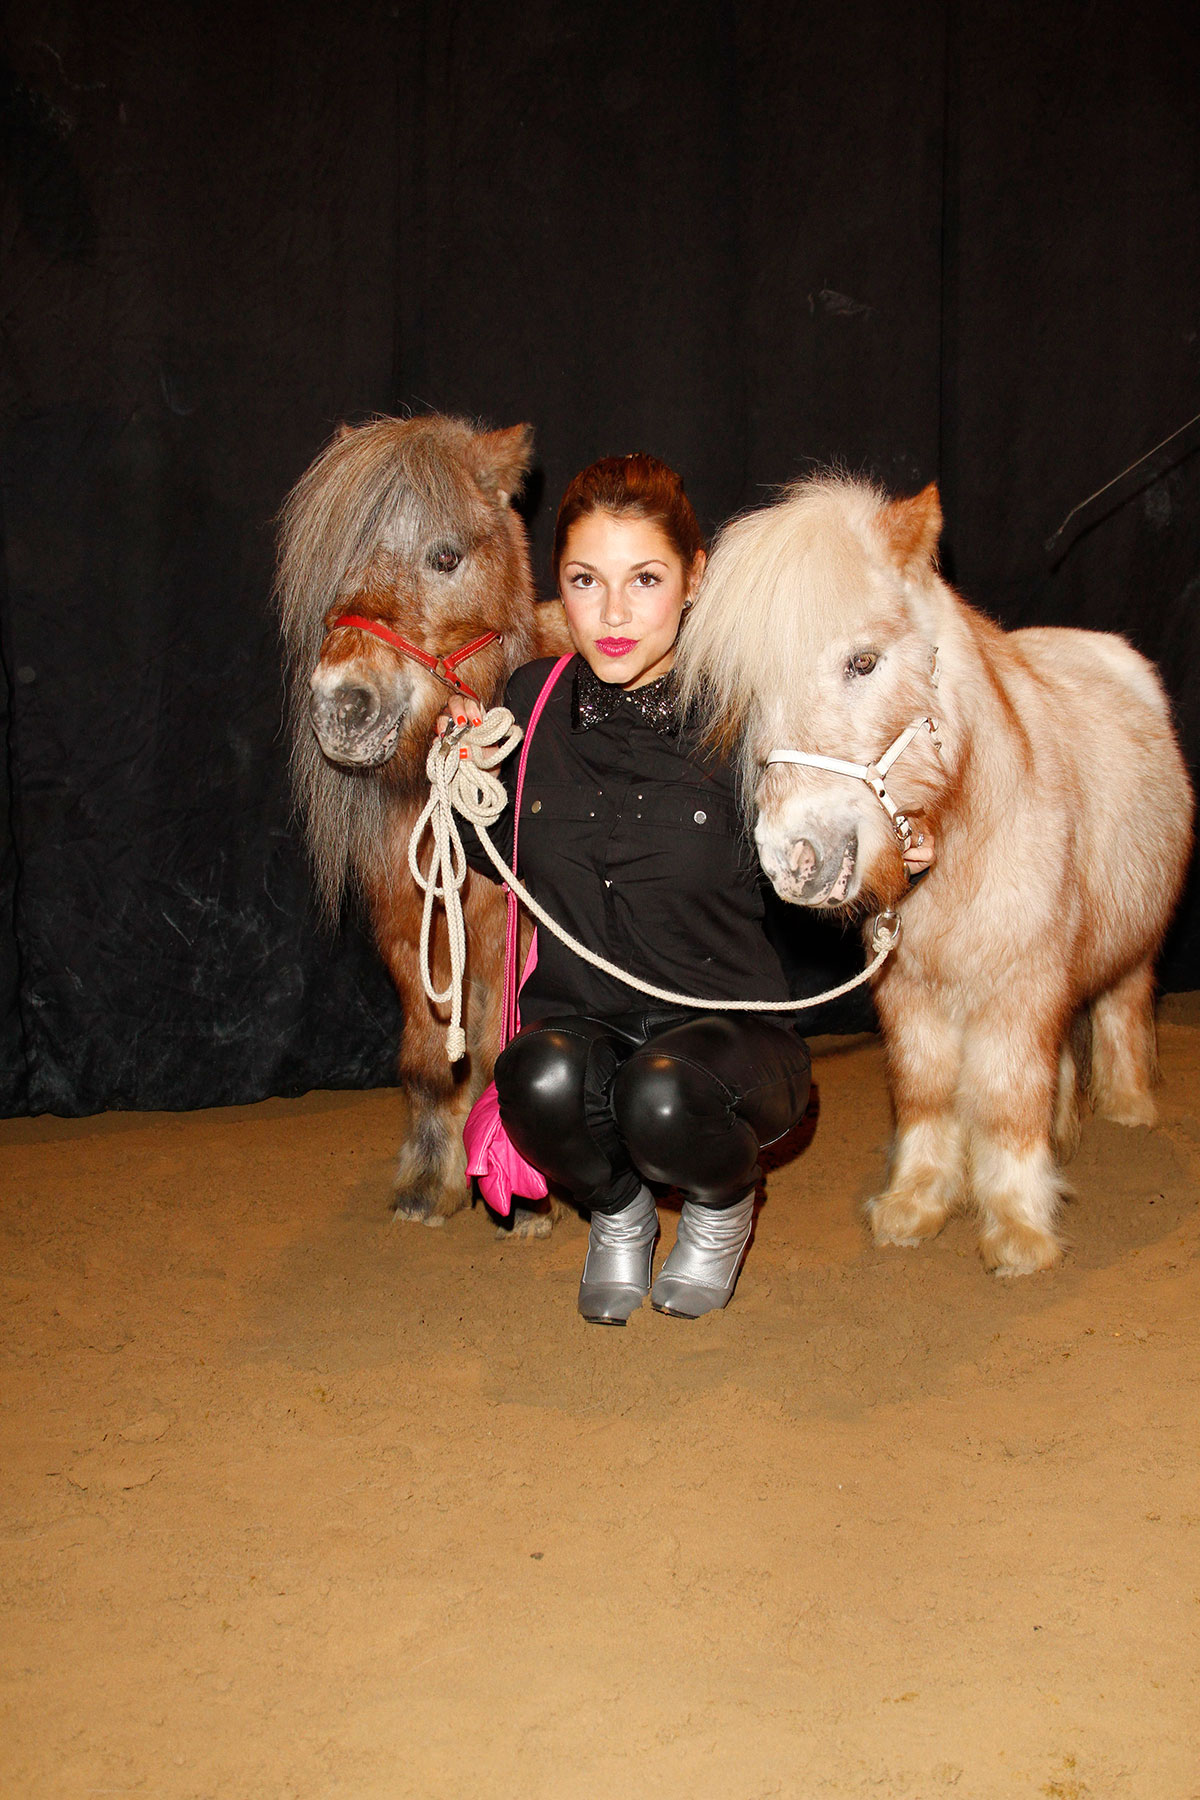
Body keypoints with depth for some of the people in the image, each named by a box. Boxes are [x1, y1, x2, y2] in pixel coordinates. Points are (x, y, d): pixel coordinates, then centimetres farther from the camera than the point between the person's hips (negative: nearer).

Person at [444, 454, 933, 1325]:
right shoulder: (537, 699, -3)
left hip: (726, 1026, -2)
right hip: (578, 1017, 3)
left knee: (662, 1099, -36)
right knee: (543, 1080, -33)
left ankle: (723, 1205, 5)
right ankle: (619, 1213, 6)